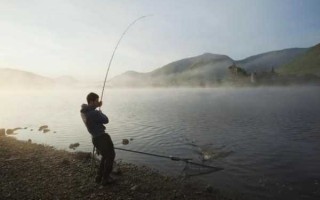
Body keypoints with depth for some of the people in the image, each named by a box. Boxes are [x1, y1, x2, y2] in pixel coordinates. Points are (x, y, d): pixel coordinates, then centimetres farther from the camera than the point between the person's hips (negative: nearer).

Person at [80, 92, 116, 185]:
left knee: (105, 156, 26)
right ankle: (105, 179, 15)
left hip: (94, 138, 9)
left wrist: (97, 106, 16)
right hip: (102, 137, -9)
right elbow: (106, 120, -12)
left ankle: (99, 177, 31)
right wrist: (100, 112, 4)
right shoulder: (94, 113, -26)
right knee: (110, 156, 9)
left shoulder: (83, 111, 0)